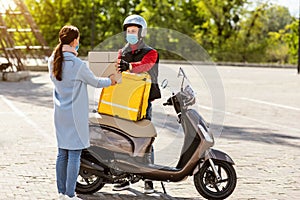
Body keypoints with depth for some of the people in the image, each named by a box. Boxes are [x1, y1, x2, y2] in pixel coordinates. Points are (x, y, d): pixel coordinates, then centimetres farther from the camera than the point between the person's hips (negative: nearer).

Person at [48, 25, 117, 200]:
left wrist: (71, 54, 14)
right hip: (75, 115, -7)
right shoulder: (78, 65, -18)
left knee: (62, 153, 12)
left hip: (60, 114, 7)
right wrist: (110, 81, 15)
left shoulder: (52, 61, 2)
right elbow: (94, 82, -5)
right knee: (74, 154, -3)